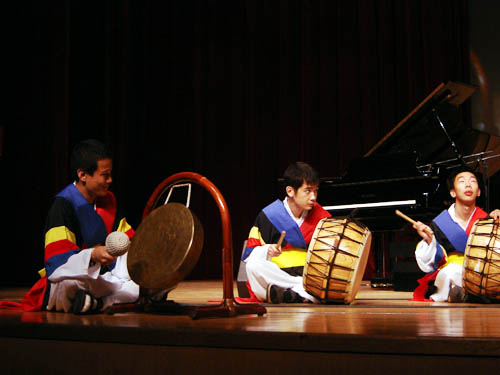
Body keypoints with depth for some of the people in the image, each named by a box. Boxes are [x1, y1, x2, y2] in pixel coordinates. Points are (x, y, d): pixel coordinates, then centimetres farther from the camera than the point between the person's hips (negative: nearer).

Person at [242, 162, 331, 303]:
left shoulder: (320, 215, 6)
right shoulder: (269, 216, -2)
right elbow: (249, 255, -1)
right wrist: (267, 251, -22)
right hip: (274, 275, -1)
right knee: (254, 266, -35)